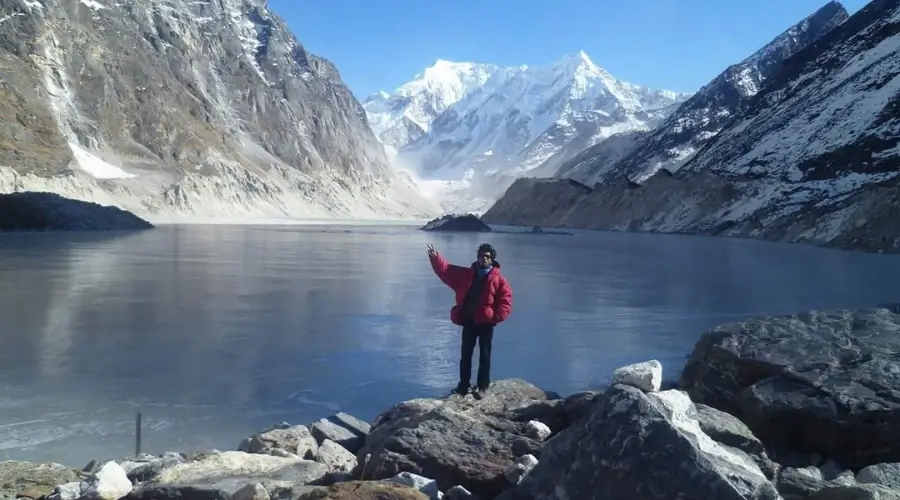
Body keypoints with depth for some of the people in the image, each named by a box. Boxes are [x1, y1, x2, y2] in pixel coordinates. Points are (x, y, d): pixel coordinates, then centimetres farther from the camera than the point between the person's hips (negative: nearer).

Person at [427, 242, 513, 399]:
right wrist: (435, 258, -11)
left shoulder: (498, 280, -5)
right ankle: (463, 385, 21)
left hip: (486, 323, -3)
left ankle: (482, 387, 13)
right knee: (465, 355, 10)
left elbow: (505, 302, -7)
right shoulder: (466, 274, 5)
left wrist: (496, 317, -18)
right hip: (468, 321, 4)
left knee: (484, 356, 5)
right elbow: (446, 270, 3)